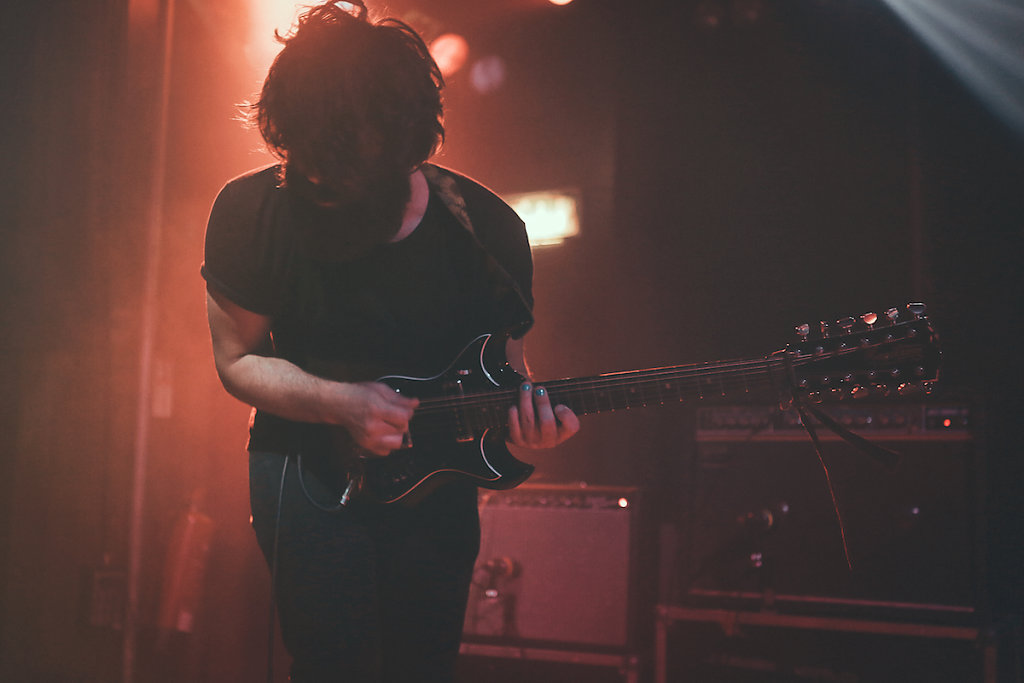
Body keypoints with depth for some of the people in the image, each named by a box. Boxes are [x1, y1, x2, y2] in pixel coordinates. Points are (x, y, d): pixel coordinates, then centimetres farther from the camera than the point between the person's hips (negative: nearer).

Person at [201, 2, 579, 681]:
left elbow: (507, 363, 3)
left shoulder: (487, 229, -10)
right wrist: (344, 404, -20)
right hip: (309, 463, -1)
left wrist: (525, 408, -21)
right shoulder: (253, 212, -12)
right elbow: (238, 360, -5)